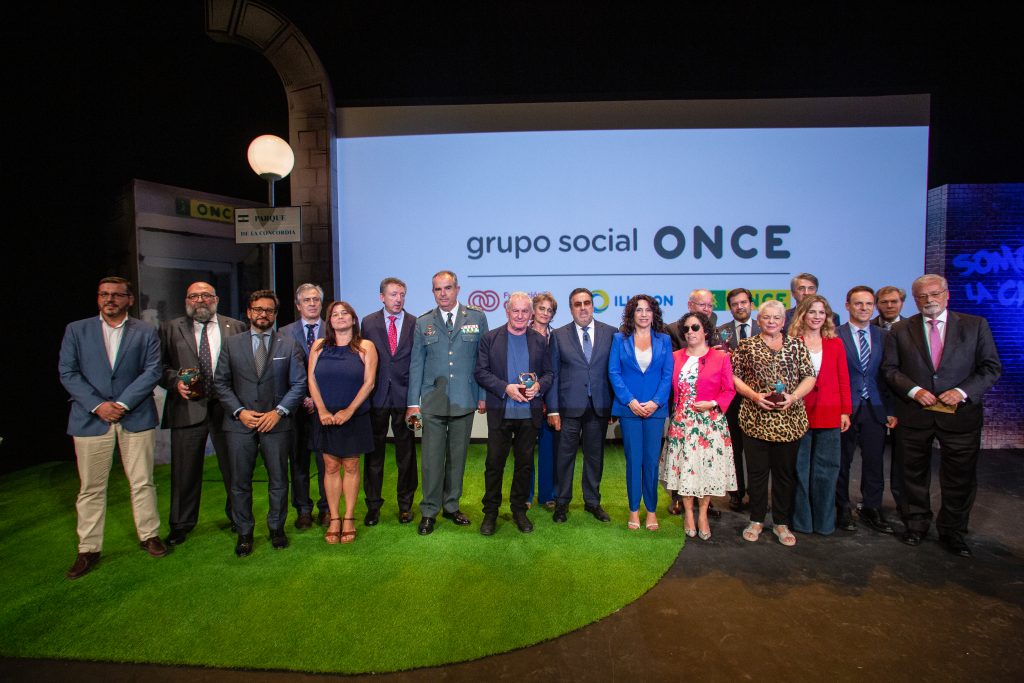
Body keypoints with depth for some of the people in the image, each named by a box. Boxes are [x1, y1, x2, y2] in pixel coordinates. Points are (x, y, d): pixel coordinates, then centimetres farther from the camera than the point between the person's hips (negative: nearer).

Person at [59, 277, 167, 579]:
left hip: (136, 417, 0)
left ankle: (149, 535, 23)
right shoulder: (76, 330, 7)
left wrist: (122, 403, -13)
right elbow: (68, 373, 0)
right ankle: (89, 549, 19)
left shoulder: (145, 332, 5)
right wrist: (97, 405, -12)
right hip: (91, 418, 1)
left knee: (142, 482, 8)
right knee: (91, 488, 7)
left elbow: (152, 371, -4)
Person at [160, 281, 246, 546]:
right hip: (187, 407, 0)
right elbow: (160, 366, 7)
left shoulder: (236, 327, 7)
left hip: (226, 407, 0)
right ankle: (181, 525, 26)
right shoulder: (171, 329, 8)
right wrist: (175, 382, -11)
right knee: (185, 470, 9)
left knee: (233, 468, 10)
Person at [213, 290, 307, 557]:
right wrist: (239, 411, -9)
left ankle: (276, 527, 25)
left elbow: (299, 383, 0)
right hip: (240, 423, 1)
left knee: (279, 480, 8)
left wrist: (279, 411, -11)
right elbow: (221, 382, 4)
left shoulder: (289, 344, 3)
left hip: (276, 422, -1)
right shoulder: (231, 344, 7)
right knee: (240, 482, 8)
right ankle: (244, 532, 24)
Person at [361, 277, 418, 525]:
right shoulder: (368, 322, 4)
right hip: (375, 396, 0)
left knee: (406, 452, 8)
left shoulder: (415, 324, 2)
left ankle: (405, 503, 23)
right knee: (374, 452, 8)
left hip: (404, 396, 0)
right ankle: (373, 505, 23)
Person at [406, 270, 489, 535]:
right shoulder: (423, 322, 5)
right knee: (432, 458, 2)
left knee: (458, 456, 11)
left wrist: (483, 395, 1)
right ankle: (429, 511, 18)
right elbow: (416, 364, 5)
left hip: (464, 400, 0)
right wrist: (413, 402, 1)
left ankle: (451, 506, 28)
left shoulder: (477, 317, 2)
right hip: (433, 401, 0)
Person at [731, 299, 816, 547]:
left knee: (785, 471, 9)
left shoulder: (796, 345, 8)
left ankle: (781, 523, 23)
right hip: (755, 418, -1)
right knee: (757, 470, 6)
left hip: (789, 419, 2)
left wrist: (793, 396, -12)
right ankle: (756, 520, 21)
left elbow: (809, 377, 5)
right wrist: (754, 395, -12)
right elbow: (734, 376, 2)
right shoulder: (747, 346, 4)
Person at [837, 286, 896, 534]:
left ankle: (872, 510, 25)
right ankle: (842, 509, 23)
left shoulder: (884, 335, 7)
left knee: (874, 462, 10)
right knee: (842, 461, 8)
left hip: (875, 409, 3)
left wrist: (892, 409, 3)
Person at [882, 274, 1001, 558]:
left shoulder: (975, 325, 2)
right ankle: (916, 524, 30)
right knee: (915, 474, 13)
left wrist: (963, 391, -14)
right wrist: (914, 390, -14)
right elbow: (890, 368, 2)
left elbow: (992, 367, 0)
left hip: (960, 414, 0)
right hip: (914, 415, 0)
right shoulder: (900, 330, 2)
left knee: (961, 478, 7)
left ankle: (952, 532, 26)